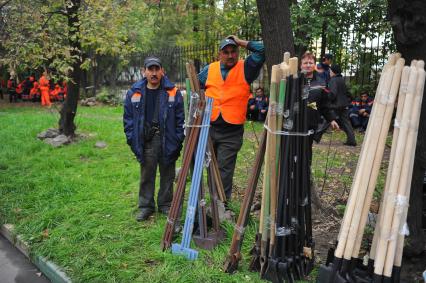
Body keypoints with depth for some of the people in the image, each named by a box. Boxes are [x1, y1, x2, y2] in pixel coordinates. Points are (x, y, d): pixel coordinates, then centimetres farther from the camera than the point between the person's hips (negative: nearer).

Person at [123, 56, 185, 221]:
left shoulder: (173, 92, 0)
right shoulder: (134, 93, 4)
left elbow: (180, 119, 1)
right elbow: (128, 119, 8)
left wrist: (178, 141, -4)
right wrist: (132, 140, 1)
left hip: (167, 142, 0)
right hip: (145, 142, 1)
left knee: (167, 175, 11)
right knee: (146, 176, 9)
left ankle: (165, 204, 27)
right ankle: (145, 206, 24)